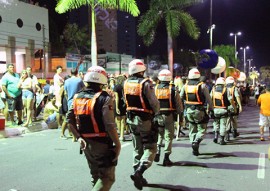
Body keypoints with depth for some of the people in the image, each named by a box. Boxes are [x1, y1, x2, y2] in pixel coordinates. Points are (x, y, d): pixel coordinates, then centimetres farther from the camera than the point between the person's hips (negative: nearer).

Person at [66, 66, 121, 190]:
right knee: (107, 178, 2)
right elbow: (110, 125, -21)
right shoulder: (104, 98, -16)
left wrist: (78, 137, 4)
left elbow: (69, 120, 3)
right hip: (102, 144, -7)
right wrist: (117, 144, -12)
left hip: (86, 143, 7)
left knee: (95, 175, 22)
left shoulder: (77, 97, 3)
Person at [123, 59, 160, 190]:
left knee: (137, 148, 17)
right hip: (145, 120, -6)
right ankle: (139, 172, -16)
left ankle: (138, 176, 23)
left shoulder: (126, 83, 1)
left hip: (131, 119, 6)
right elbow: (154, 102, -15)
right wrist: (156, 113, 5)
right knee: (150, 148, 1)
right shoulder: (145, 83, -17)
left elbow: (126, 100, 5)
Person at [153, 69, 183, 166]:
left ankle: (157, 151, 0)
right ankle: (166, 158, 8)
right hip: (169, 116, -2)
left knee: (159, 135, 18)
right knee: (168, 137, 7)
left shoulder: (155, 88, -2)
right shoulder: (173, 89, -6)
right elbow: (179, 105, -5)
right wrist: (178, 112, 13)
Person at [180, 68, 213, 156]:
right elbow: (208, 99, -7)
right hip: (199, 110, -4)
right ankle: (196, 141, -20)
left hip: (189, 110, 4)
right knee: (202, 129, 6)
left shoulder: (185, 86, 3)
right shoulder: (202, 86, -8)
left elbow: (180, 98, 8)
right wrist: (211, 109, 0)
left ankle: (195, 149, 15)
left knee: (192, 130, 14)